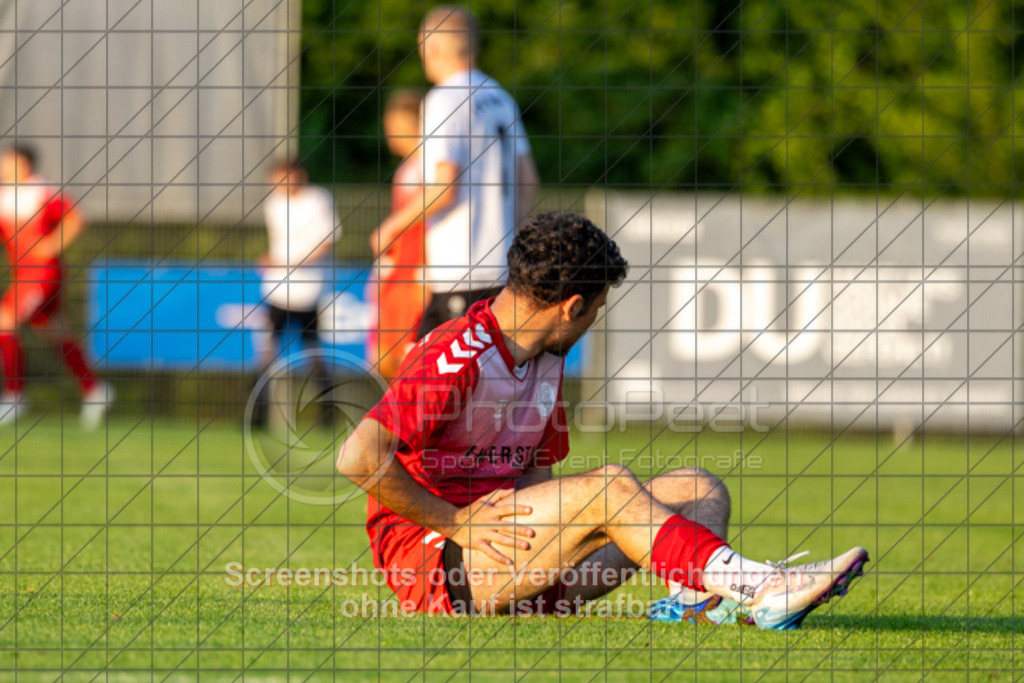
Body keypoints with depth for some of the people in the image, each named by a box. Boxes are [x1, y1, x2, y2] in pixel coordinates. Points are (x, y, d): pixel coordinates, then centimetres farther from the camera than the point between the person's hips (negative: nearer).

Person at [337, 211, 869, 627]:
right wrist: (454, 521, -17)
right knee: (610, 487, -29)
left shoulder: (546, 361, 16)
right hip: (429, 559, -9)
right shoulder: (456, 360, -14)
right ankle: (760, 590, -34)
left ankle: (698, 602, -37)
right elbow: (357, 458, -23)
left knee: (697, 491, -4)